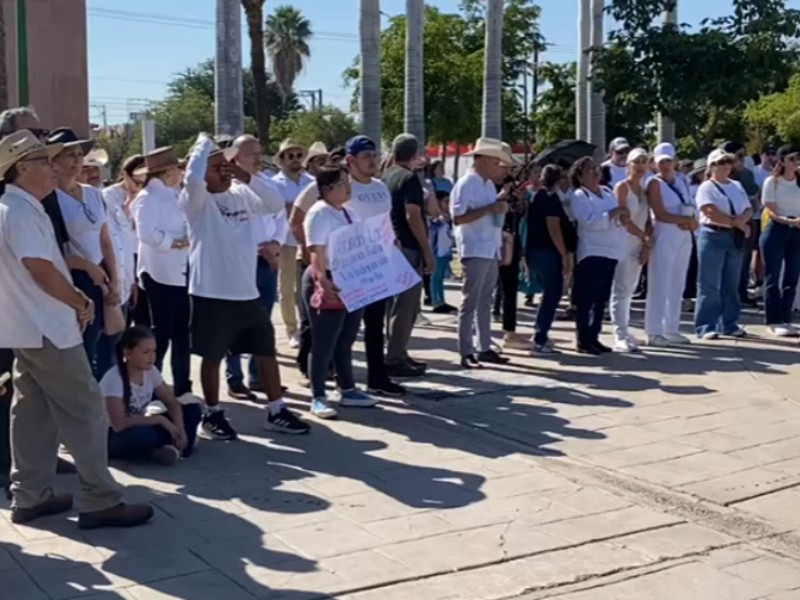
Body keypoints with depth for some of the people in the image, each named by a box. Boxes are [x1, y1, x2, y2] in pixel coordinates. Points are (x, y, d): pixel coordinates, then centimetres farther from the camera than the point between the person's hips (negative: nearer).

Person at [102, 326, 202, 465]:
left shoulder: (150, 371, -4)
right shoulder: (113, 378, -24)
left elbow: (172, 403, 2)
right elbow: (118, 424, -32)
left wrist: (180, 429, -17)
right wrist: (160, 420, -27)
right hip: (112, 438, -7)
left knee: (193, 410, -6)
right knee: (143, 435, -41)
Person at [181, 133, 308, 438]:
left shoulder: (241, 195, 8)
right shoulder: (197, 201, -7)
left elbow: (276, 204, -1)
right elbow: (192, 177, -27)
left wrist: (247, 177, -11)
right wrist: (204, 143, -11)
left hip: (247, 292, 6)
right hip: (211, 293, -5)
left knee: (266, 350, 11)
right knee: (212, 356, 6)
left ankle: (276, 411, 22)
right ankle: (213, 414, 22)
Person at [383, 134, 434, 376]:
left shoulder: (385, 177, 14)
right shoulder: (409, 178, -12)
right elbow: (413, 217, -19)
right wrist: (427, 251, -16)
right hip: (408, 249, -9)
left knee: (396, 305, 15)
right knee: (404, 307, -5)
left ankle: (398, 354, 20)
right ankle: (394, 360, -3)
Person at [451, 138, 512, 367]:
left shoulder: (489, 185, 16)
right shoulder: (465, 184, -11)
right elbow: (458, 218, -20)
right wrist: (490, 209, -20)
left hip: (490, 252, 9)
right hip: (474, 252, -9)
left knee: (485, 303, 13)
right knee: (470, 303, -4)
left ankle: (484, 348, 19)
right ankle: (466, 353, 0)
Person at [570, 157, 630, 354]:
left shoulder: (607, 192, 16)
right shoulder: (579, 196, -6)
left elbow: (618, 218, 19)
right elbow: (590, 222, -19)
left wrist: (623, 218, -3)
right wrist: (613, 214, -19)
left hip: (610, 252, 8)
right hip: (592, 253, -8)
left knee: (601, 298, 10)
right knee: (586, 299, -6)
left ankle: (593, 337, 17)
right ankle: (583, 340, -2)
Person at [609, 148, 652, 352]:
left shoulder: (645, 189, 15)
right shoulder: (622, 187, -6)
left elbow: (647, 220, 11)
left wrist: (647, 245, -2)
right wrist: (645, 238, -8)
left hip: (639, 245, 7)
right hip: (623, 243, -7)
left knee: (629, 291, 10)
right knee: (621, 290, -9)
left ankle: (624, 332, 15)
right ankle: (621, 336, -11)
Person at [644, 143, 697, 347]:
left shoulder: (682, 181, 13)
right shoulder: (655, 183, -6)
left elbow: (690, 210, 12)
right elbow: (660, 214, -14)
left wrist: (690, 222, -9)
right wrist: (686, 220, -12)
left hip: (684, 237, 7)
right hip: (664, 237, -7)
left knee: (677, 285, 10)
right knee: (660, 285, -6)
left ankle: (671, 329, 17)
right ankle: (654, 332, -4)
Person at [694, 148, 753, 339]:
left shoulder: (737, 186, 16)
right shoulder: (706, 187, -5)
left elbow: (749, 209, 11)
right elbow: (711, 212, -18)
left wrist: (742, 219, -12)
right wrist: (737, 223, -13)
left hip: (735, 238, 7)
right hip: (713, 236, -6)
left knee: (731, 284, 10)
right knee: (710, 285, -5)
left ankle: (729, 324, 16)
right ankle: (706, 326, -3)